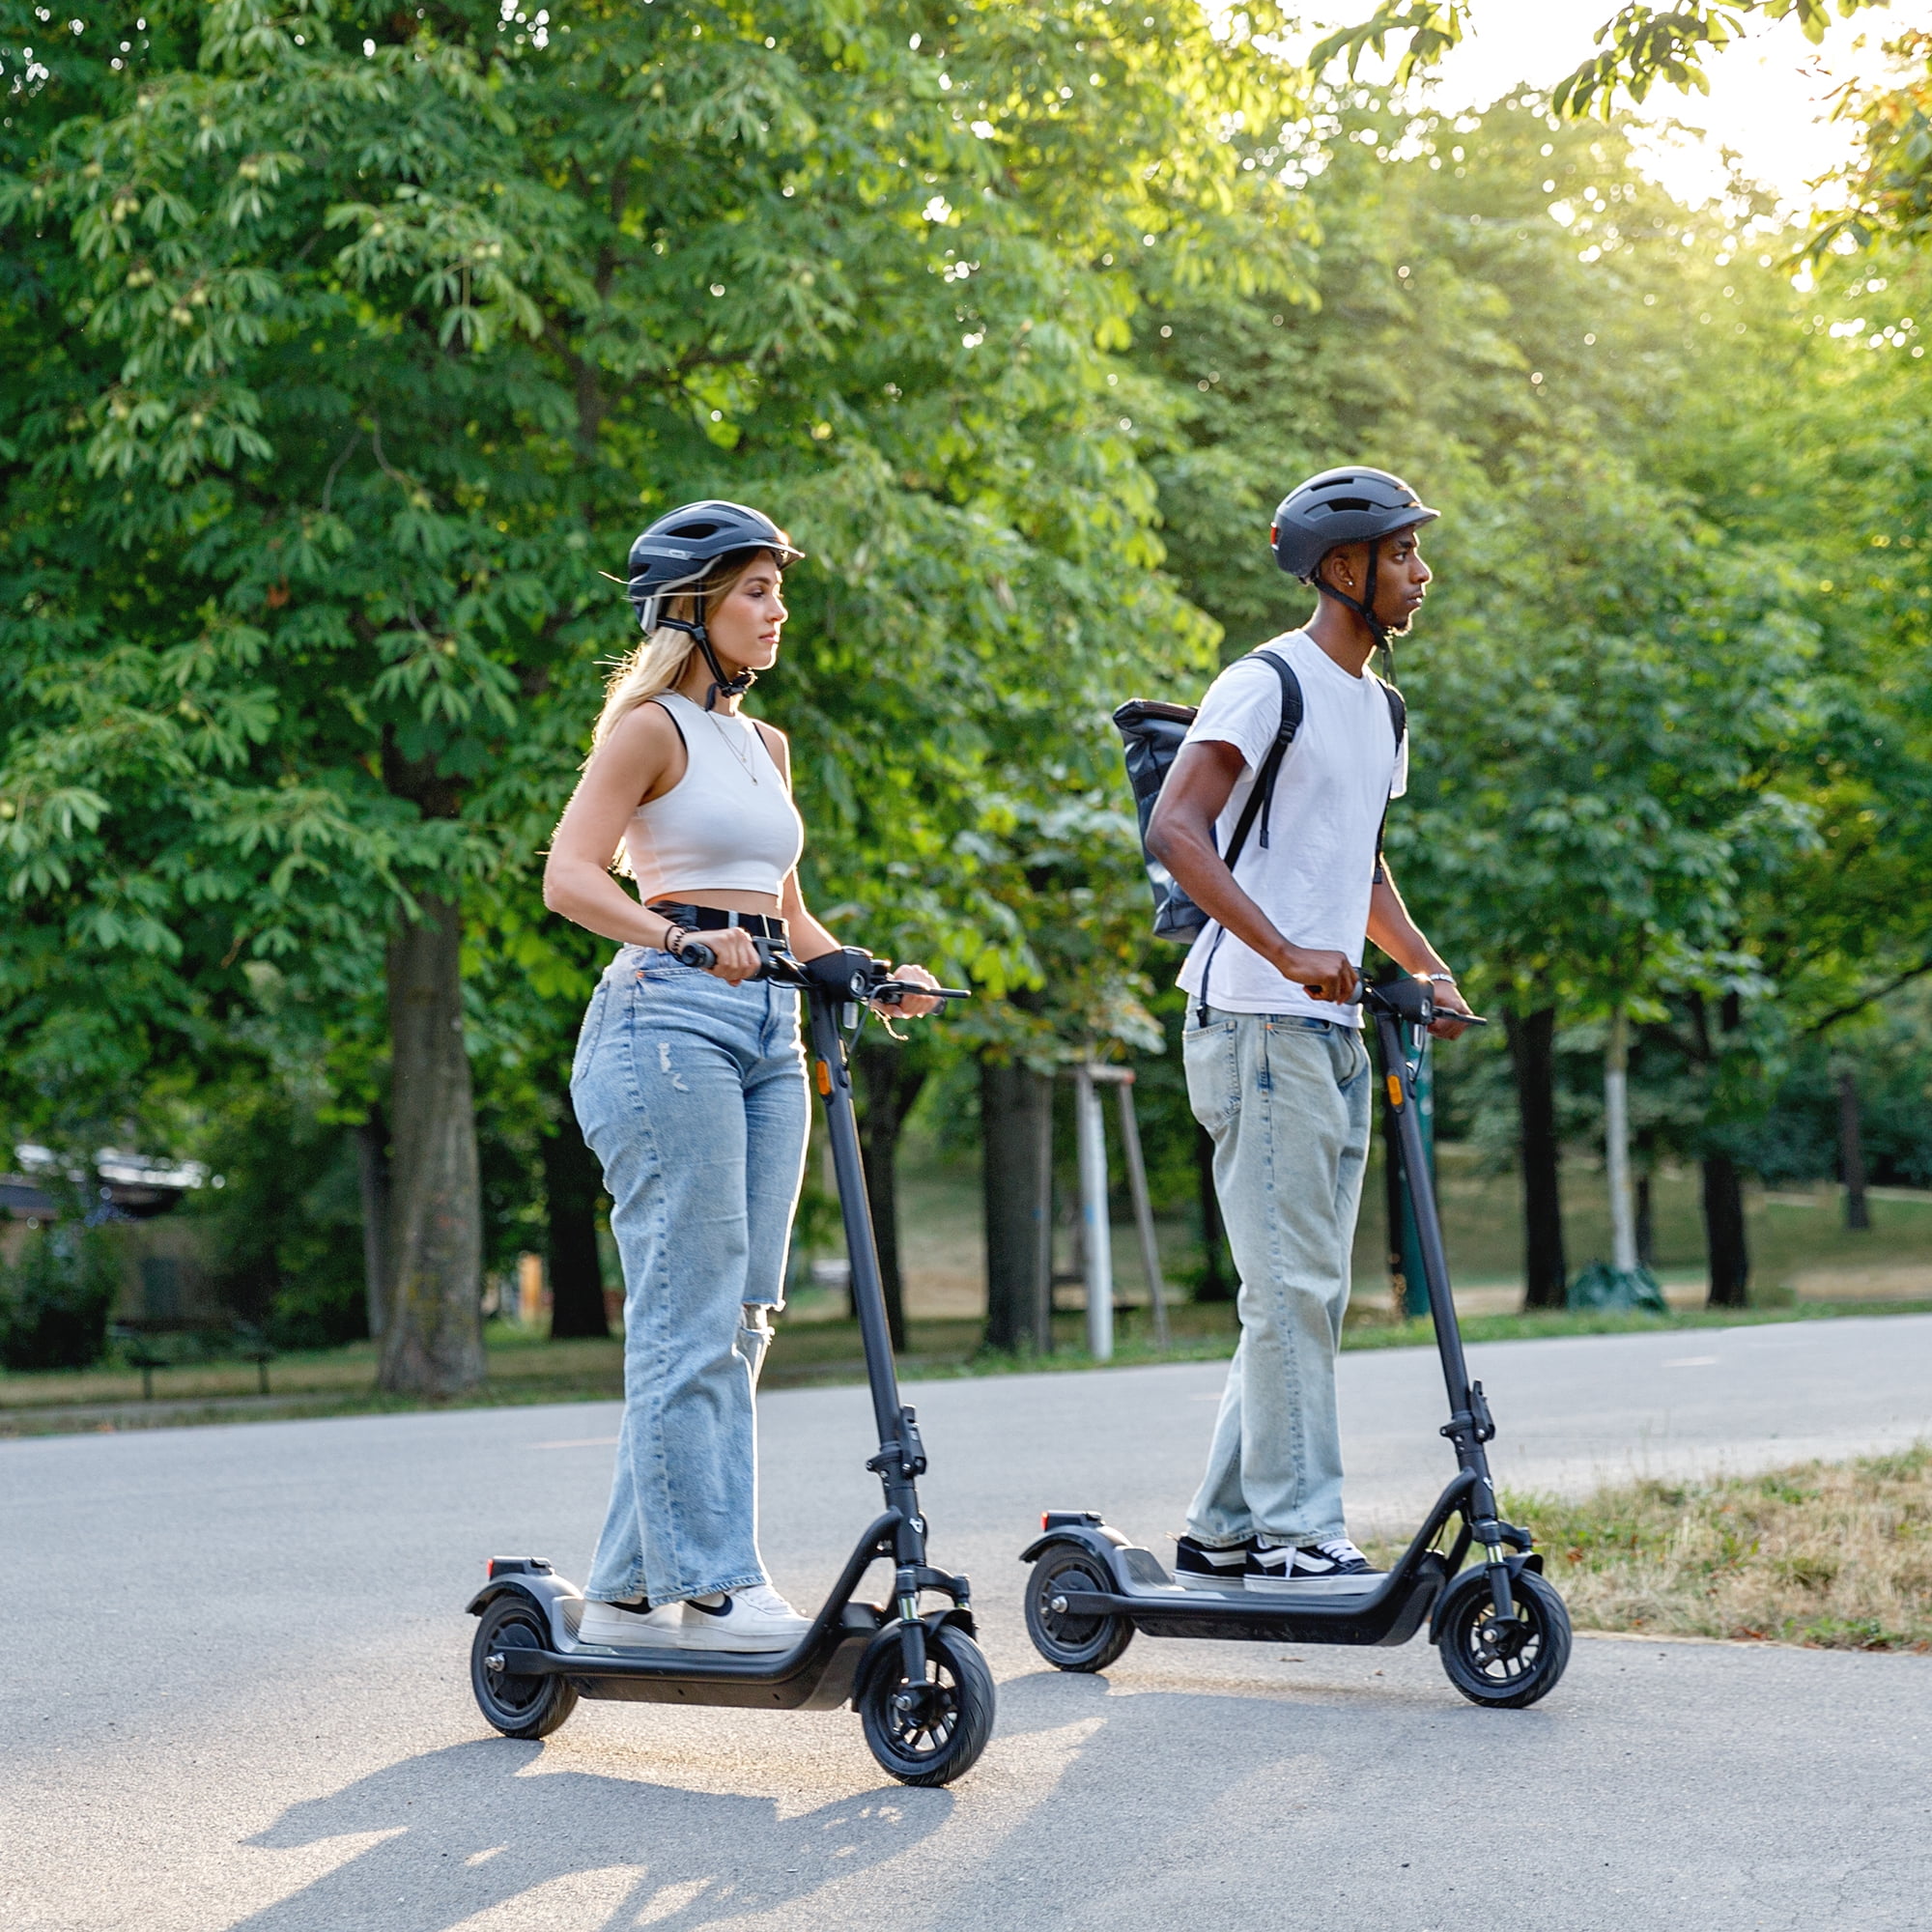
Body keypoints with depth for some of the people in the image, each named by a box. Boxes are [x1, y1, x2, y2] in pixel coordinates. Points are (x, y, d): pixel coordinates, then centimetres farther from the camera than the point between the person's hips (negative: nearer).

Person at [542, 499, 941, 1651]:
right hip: (669, 1018, -8)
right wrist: (681, 939, -30)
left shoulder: (765, 745, 21)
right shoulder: (652, 725, -3)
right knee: (691, 1318, -8)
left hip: (768, 1033, 9)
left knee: (739, 1322, 7)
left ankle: (633, 1587, 13)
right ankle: (711, 1585, -5)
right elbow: (571, 877, -15)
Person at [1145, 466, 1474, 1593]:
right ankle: (1294, 1529, -6)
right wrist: (1287, 952, -27)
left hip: (1336, 1030, 9)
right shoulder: (1268, 685, -8)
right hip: (1258, 1022, -9)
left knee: (1313, 1289, 10)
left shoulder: (1381, 709, 19)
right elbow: (1175, 833, -18)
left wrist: (1426, 964, 12)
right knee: (1292, 1280, -10)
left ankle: (1223, 1530, 16)